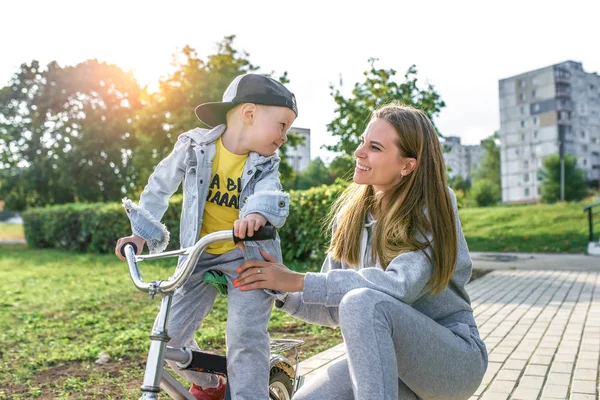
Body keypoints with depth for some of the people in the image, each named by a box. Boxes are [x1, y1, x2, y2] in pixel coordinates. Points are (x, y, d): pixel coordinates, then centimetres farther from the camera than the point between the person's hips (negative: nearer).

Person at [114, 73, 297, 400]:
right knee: (169, 336, 0)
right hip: (200, 258, 1)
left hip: (248, 258, -1)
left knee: (245, 338, -16)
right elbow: (160, 185, 6)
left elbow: (270, 193, -26)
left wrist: (258, 212, -49)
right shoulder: (194, 146, -7)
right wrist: (142, 231, 5)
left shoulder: (265, 165, -4)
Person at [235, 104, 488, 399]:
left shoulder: (434, 208, -13)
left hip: (455, 357, -5)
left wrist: (299, 281, -27)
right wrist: (283, 295, -14)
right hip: (386, 358, 6)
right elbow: (334, 309, 5)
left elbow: (400, 285, -29)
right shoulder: (350, 214, 3)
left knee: (362, 302, -32)